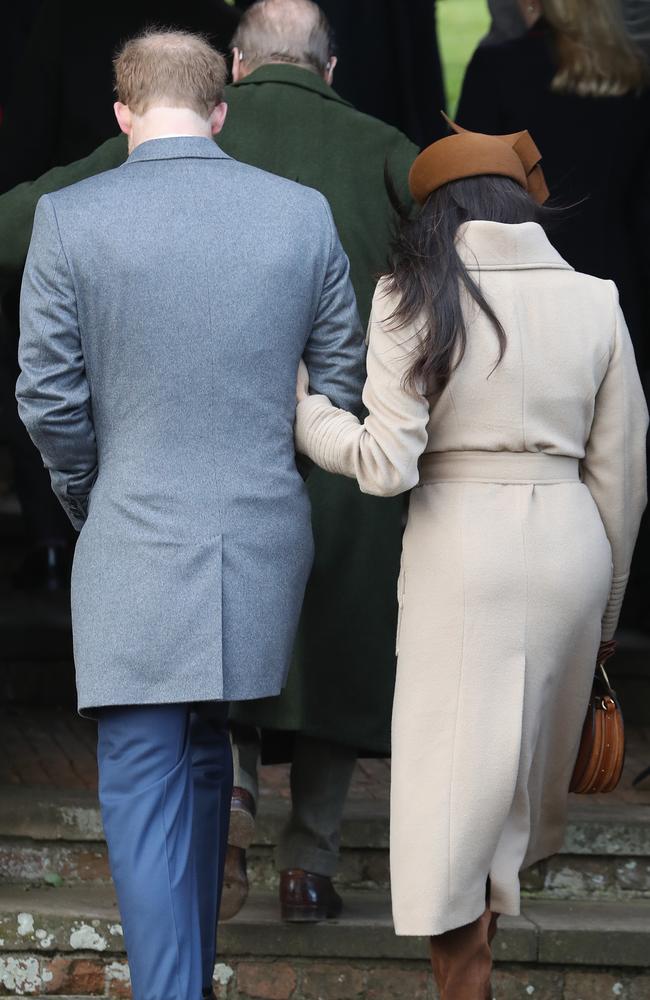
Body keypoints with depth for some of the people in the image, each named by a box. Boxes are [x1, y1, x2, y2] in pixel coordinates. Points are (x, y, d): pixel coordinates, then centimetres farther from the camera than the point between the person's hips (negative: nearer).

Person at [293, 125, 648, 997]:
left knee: (451, 771, 1)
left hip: (459, 545, -4)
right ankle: (489, 924, 39)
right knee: (530, 757, 21)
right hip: (570, 542, 4)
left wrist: (297, 402, 2)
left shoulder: (415, 298, -7)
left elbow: (386, 462, -14)